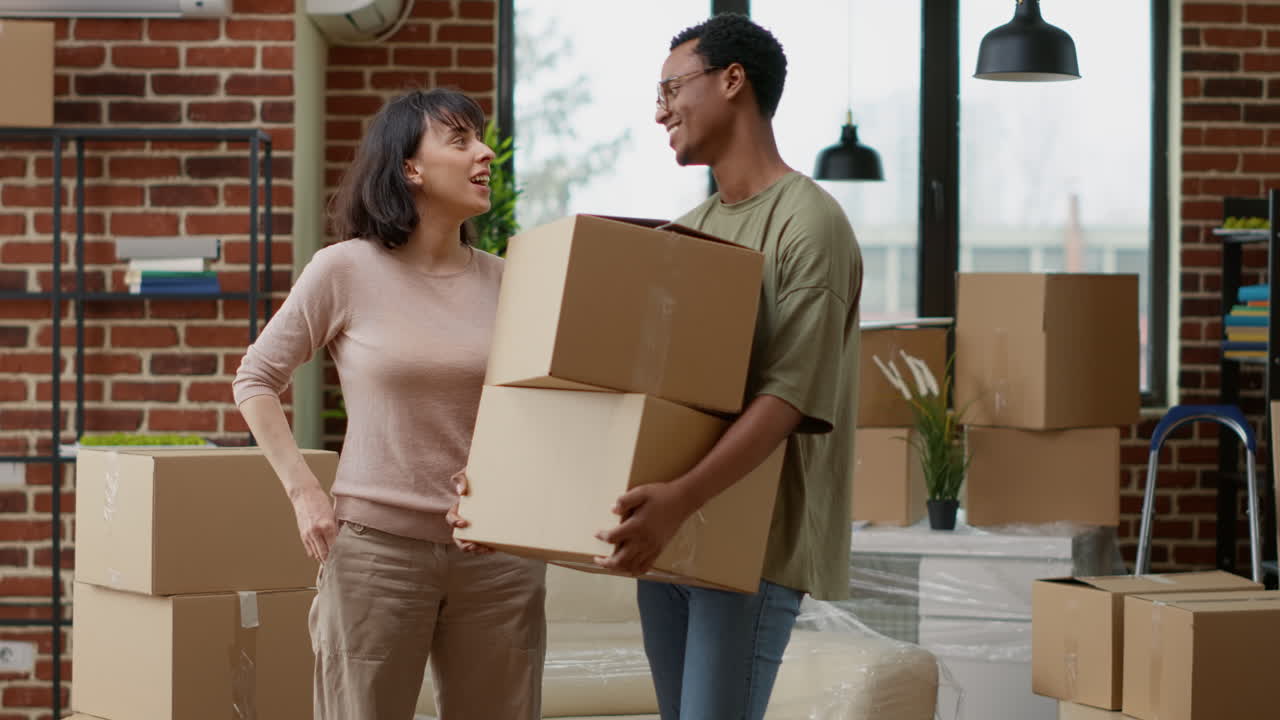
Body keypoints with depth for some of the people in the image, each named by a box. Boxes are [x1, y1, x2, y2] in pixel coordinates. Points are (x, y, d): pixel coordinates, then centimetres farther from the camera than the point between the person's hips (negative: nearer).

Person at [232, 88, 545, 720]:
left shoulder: (503, 282, 6)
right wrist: (303, 493, -5)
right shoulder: (345, 271, -3)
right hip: (376, 547, -3)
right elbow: (256, 379, 4)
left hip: (497, 552, 3)